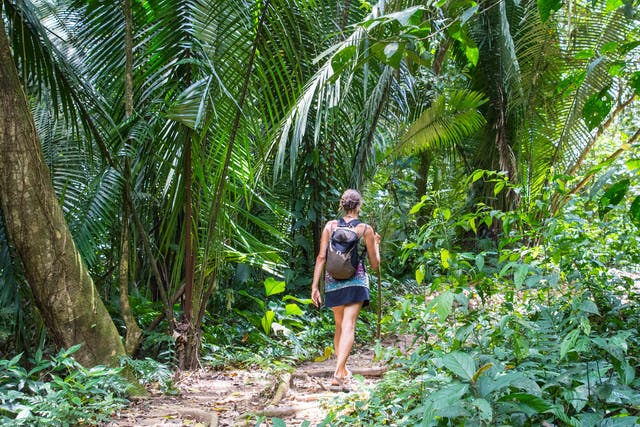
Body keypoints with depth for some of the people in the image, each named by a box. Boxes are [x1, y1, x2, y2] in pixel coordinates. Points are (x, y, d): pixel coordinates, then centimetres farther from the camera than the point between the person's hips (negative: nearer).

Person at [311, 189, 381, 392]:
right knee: (348, 327, -9)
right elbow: (375, 264, 5)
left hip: (333, 281, 3)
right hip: (356, 281, -3)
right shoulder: (366, 230, -1)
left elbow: (321, 257, -2)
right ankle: (338, 374, -22)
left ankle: (343, 370, 28)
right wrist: (376, 244, 22)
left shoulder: (330, 226, 3)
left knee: (339, 326, 18)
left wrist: (315, 286, 1)